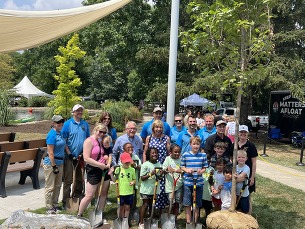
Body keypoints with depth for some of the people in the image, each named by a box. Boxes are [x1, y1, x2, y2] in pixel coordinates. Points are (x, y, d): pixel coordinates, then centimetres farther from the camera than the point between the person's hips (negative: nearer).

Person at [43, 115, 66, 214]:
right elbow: (50, 152, -19)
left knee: (58, 186, 16)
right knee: (50, 187, 2)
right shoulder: (52, 134, -16)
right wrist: (54, 166, -19)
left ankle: (55, 205, 28)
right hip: (51, 163, -9)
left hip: (60, 162, 9)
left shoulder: (60, 133, 9)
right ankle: (49, 208, 12)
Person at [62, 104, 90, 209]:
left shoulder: (85, 124, 7)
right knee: (68, 180, 0)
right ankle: (65, 202, 10)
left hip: (81, 156, 5)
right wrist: (69, 154, -13)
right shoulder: (68, 124, -5)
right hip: (70, 156, -4)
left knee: (80, 179, 14)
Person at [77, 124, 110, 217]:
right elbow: (87, 159, -20)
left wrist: (108, 164, -2)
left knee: (104, 194, 12)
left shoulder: (100, 141, 11)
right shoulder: (89, 141, -12)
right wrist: (102, 165, -18)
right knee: (89, 196, -2)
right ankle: (79, 215, 18)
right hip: (93, 171, -8)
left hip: (104, 170, 8)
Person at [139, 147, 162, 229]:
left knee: (152, 205, 15)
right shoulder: (145, 165, -14)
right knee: (145, 205, 1)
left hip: (155, 188, 5)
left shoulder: (159, 164, 2)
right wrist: (151, 174, -27)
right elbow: (142, 178, -15)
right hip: (146, 189, -5)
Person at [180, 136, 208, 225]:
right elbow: (182, 167, 5)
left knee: (197, 204, 11)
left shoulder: (203, 155, 1)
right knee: (187, 204, 6)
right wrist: (187, 170, -14)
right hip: (188, 182, -1)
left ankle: (195, 222, 25)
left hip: (199, 182, 1)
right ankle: (188, 221, 20)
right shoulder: (185, 155, -2)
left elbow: (205, 168, 5)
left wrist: (201, 171, -15)